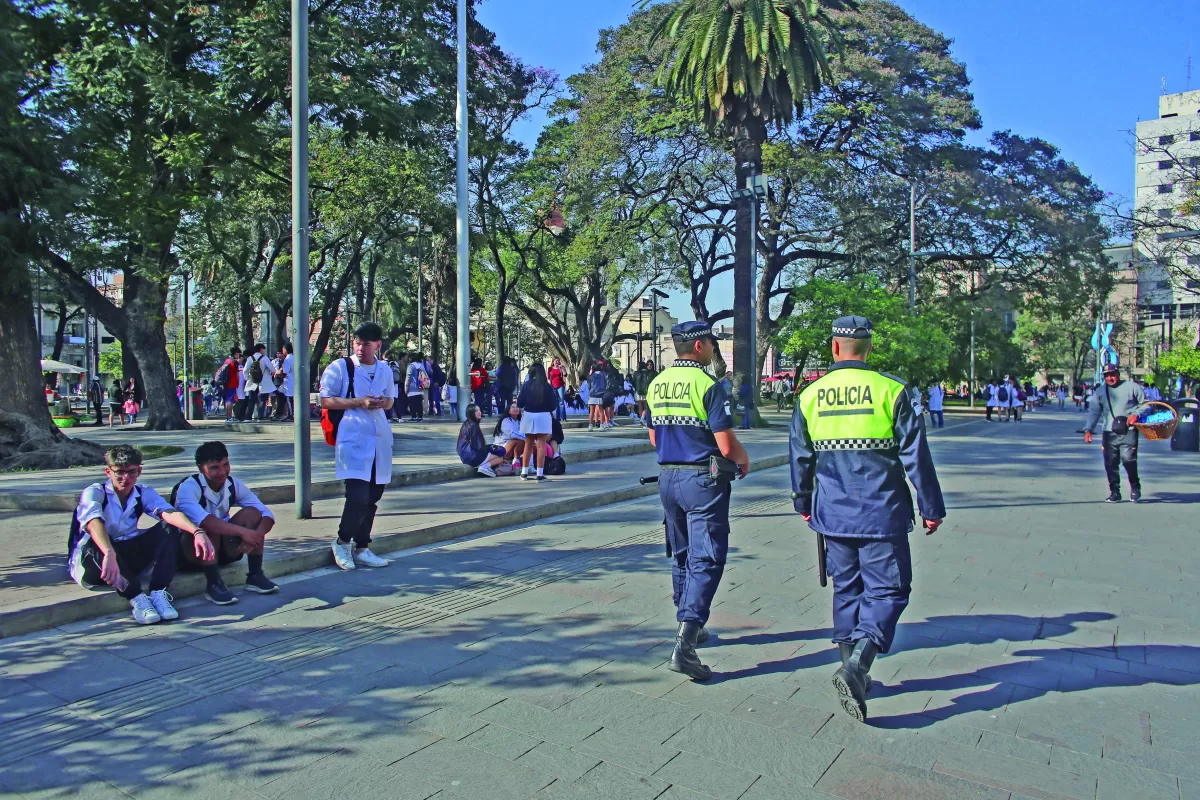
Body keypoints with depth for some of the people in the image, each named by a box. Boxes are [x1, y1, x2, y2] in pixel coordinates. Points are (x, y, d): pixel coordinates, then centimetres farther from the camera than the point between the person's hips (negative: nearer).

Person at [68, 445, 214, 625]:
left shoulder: (144, 493, -1)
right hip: (90, 562, -4)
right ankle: (136, 598, -33)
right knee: (95, 544, -37)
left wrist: (198, 532, -42)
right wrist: (109, 554, -56)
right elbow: (94, 524, -36)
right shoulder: (94, 492, -14)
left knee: (168, 529, -15)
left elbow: (169, 513, -21)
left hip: (126, 559, 4)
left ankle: (158, 593, -27)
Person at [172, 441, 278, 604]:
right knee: (210, 526, -35)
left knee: (252, 513, -17)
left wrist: (256, 536, -32)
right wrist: (242, 532, -46)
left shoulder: (233, 485, -5)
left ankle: (255, 575, -13)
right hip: (189, 553, -5)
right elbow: (200, 519, -41)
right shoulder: (188, 487, -20)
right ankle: (213, 584, -26)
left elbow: (267, 514, -11)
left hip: (221, 550, 5)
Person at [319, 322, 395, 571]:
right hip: (353, 438, -6)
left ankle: (361, 548, 21)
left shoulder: (385, 370, 14)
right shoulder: (339, 367, -2)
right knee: (358, 495, -15)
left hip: (380, 438, 6)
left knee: (373, 497, 9)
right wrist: (359, 402, -16)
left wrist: (383, 402, -1)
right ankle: (342, 542, 8)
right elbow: (326, 401, -5)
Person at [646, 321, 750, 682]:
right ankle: (684, 646, -14)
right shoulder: (707, 385, -15)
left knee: (681, 556, 19)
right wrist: (744, 461, 4)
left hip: (667, 477, 7)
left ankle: (690, 628, 33)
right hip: (703, 480, -7)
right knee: (705, 560, -5)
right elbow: (727, 445, -16)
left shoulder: (656, 384, 7)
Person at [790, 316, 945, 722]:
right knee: (887, 589, 3)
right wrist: (931, 508, 4)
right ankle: (858, 662, -16)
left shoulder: (809, 395, 1)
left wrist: (804, 504, 23)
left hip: (833, 514, 4)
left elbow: (800, 457, 8)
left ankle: (851, 670, 23)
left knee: (847, 587, 16)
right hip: (882, 513, -3)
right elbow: (916, 455, -5)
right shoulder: (891, 390, -7)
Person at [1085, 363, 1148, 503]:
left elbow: (1146, 404, 8)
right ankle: (1114, 492, 10)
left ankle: (1135, 488, 10)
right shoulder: (1101, 393, 13)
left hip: (1128, 432, -3)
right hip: (1109, 433, 3)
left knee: (1128, 460, -12)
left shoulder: (1131, 387, 4)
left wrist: (1136, 414, -10)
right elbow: (1095, 412, 10)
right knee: (1110, 463, 1)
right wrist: (1088, 429, -1)